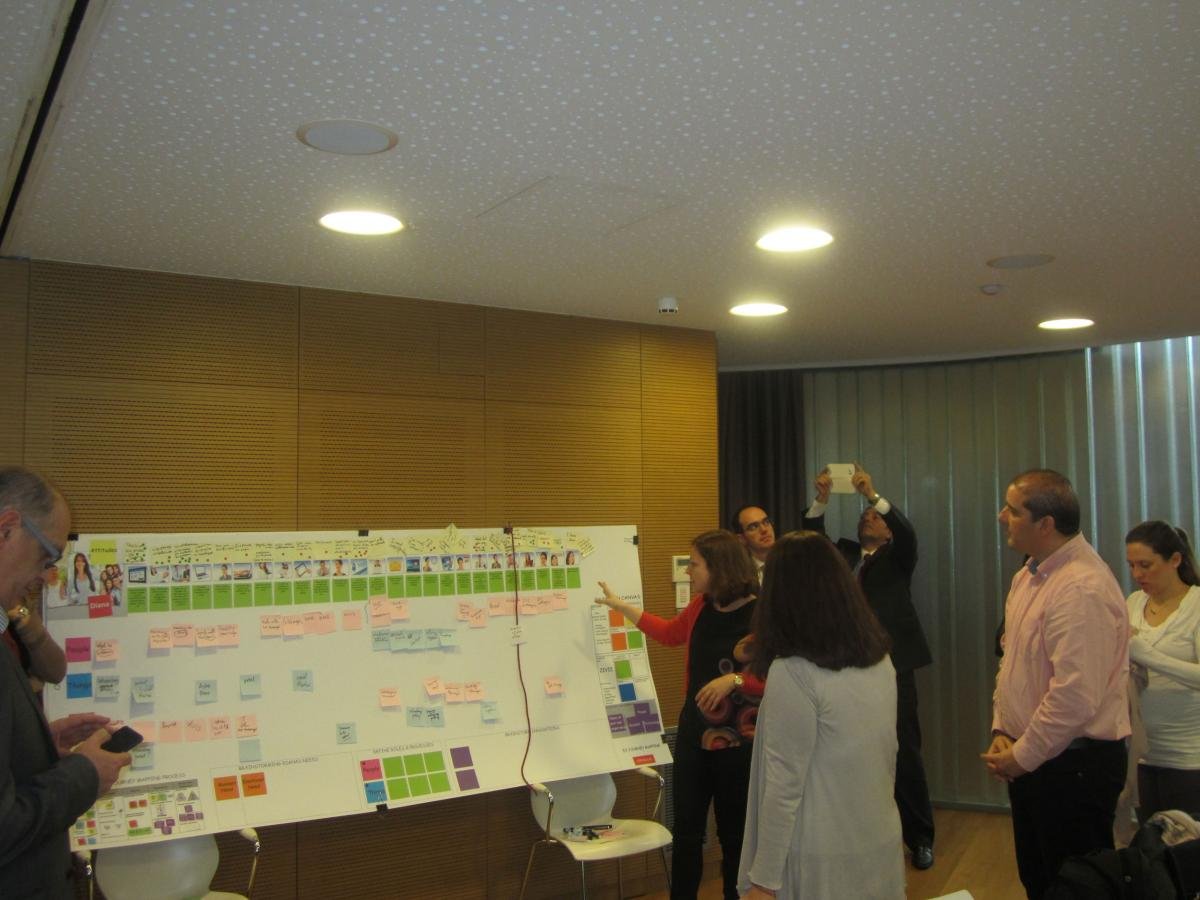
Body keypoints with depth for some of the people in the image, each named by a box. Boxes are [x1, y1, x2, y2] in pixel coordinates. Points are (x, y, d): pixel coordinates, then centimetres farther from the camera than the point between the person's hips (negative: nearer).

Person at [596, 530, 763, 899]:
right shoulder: (702, 606, 3)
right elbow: (671, 633, 22)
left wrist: (734, 680, -29)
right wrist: (620, 606, 25)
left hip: (737, 742, -6)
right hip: (694, 733, 6)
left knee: (735, 834, 10)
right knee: (686, 830, 14)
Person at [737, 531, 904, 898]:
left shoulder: (792, 672, -21)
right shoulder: (880, 660, 0)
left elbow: (784, 787, -20)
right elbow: (888, 757, 10)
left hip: (823, 862, -7)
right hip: (881, 848, 7)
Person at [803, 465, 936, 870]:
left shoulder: (897, 557, 7)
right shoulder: (844, 553, 16)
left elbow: (908, 534, -13)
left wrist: (873, 495, -23)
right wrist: (822, 500, -13)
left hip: (892, 666, -3)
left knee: (904, 753, 2)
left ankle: (920, 838, 15)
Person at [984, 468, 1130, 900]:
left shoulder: (1082, 589, -24)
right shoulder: (1027, 576, 7)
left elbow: (1074, 697, -27)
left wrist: (1023, 756, -16)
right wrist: (1002, 730, 5)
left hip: (1073, 764, -9)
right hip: (1030, 757, 9)